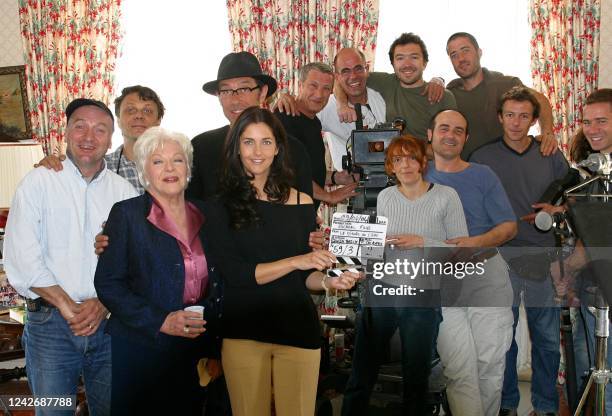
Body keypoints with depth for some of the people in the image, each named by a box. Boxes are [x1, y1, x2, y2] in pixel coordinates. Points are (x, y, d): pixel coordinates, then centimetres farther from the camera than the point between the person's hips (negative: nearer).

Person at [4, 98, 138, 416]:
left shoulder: (125, 191, 7)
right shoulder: (38, 182, 0)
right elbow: (21, 256, -9)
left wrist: (103, 303, -12)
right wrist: (67, 306, -14)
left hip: (109, 322, 2)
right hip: (50, 322, -2)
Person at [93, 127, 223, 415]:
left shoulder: (203, 218, 9)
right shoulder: (127, 214, -4)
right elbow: (108, 284, -10)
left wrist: (215, 351, 9)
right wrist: (161, 321, -18)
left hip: (193, 354, 4)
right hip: (139, 351, -4)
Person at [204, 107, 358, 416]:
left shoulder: (301, 203, 5)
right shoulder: (222, 206, -2)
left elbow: (305, 276, 9)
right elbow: (233, 273, -10)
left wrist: (327, 281, -13)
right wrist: (296, 261, -17)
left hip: (298, 328, 2)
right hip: (244, 330, -1)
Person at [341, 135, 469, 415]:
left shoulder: (446, 197, -4)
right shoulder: (385, 197, 8)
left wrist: (423, 242, -17)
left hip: (422, 299, -3)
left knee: (416, 379, 11)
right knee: (361, 376, 5)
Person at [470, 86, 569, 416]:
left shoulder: (551, 157, 6)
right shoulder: (481, 158, 1)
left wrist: (555, 210, -7)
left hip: (542, 258, 1)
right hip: (500, 258, -1)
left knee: (547, 338, 5)